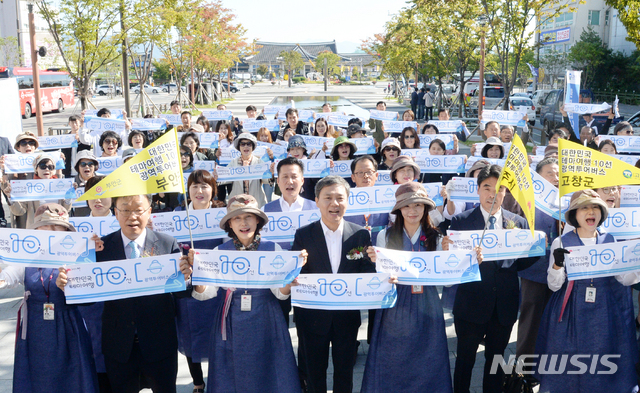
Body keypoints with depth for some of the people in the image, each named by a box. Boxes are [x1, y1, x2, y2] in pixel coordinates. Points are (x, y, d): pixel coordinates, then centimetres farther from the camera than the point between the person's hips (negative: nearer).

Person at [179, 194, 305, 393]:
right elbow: (206, 292, -7)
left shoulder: (272, 249, -4)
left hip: (264, 325, 0)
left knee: (267, 376, 10)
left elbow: (281, 293, -6)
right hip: (231, 326, 1)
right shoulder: (220, 252, -2)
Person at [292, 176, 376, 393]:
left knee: (345, 372, 16)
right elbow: (296, 275, -3)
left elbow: (368, 272, -4)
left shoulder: (361, 234, -2)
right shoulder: (303, 234, -5)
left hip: (347, 316, 1)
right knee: (314, 373, 15)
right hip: (313, 316, -1)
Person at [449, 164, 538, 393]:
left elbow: (520, 264, 3)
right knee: (466, 358, 9)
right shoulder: (460, 221, -3)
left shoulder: (519, 223, 7)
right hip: (471, 303, -3)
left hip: (504, 305, 3)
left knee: (496, 358, 17)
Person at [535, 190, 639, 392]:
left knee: (603, 366, 8)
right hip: (572, 312, -2)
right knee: (569, 366, 3)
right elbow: (554, 285, -6)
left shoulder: (610, 240, 5)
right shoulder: (561, 243, -3)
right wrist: (557, 264, -24)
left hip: (604, 312, 3)